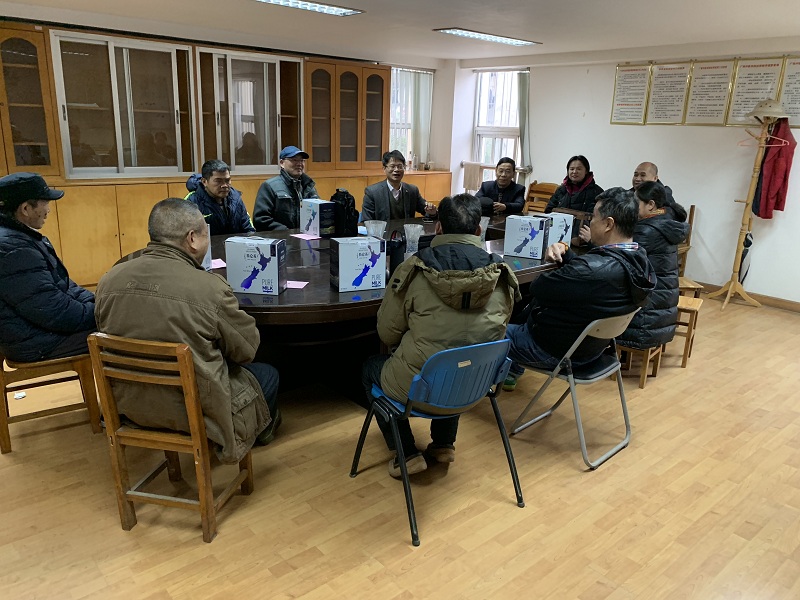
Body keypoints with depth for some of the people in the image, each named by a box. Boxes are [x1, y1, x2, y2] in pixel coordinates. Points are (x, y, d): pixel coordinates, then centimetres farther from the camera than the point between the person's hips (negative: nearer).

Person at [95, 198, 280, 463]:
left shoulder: (109, 280, -8)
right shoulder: (210, 287, -25)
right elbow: (247, 349, -11)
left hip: (130, 404, 6)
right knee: (268, 374, 21)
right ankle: (262, 429, 50)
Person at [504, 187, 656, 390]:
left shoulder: (594, 270, -37)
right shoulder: (640, 261, -8)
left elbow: (538, 288, -23)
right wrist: (565, 252, -10)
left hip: (555, 351, -9)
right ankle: (512, 371, 41)